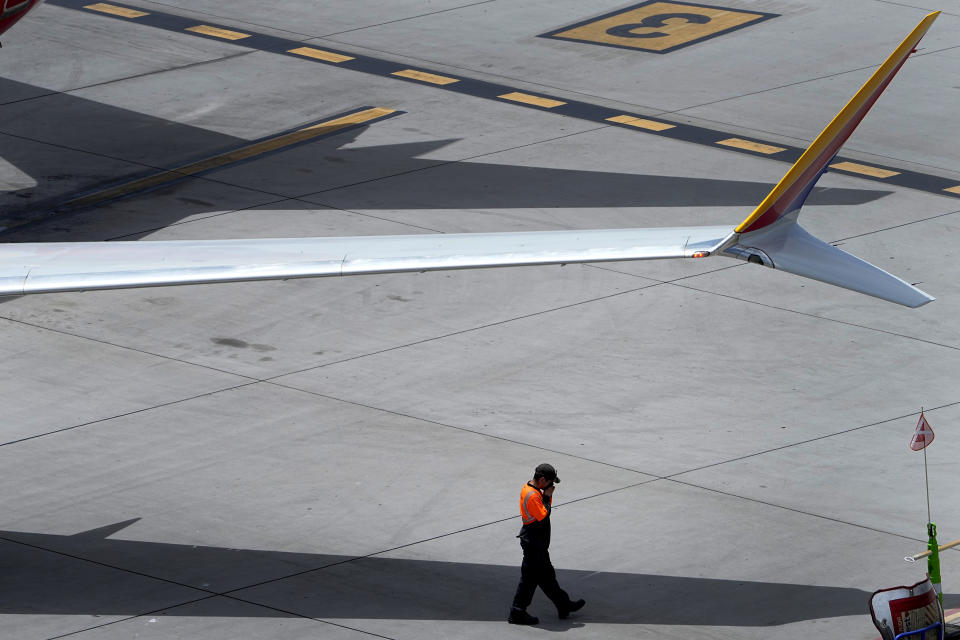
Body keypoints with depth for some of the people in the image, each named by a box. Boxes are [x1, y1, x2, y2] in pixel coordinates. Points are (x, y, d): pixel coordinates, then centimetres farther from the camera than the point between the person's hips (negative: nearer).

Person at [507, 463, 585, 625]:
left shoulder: (530, 489, 7)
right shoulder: (532, 495, -24)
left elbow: (546, 507, 15)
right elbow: (543, 516, -24)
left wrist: (547, 495, -3)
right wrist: (547, 497, -13)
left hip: (538, 540, 11)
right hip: (534, 542, -11)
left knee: (546, 574, 18)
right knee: (530, 577, -2)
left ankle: (564, 605, 29)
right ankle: (517, 613, 5)